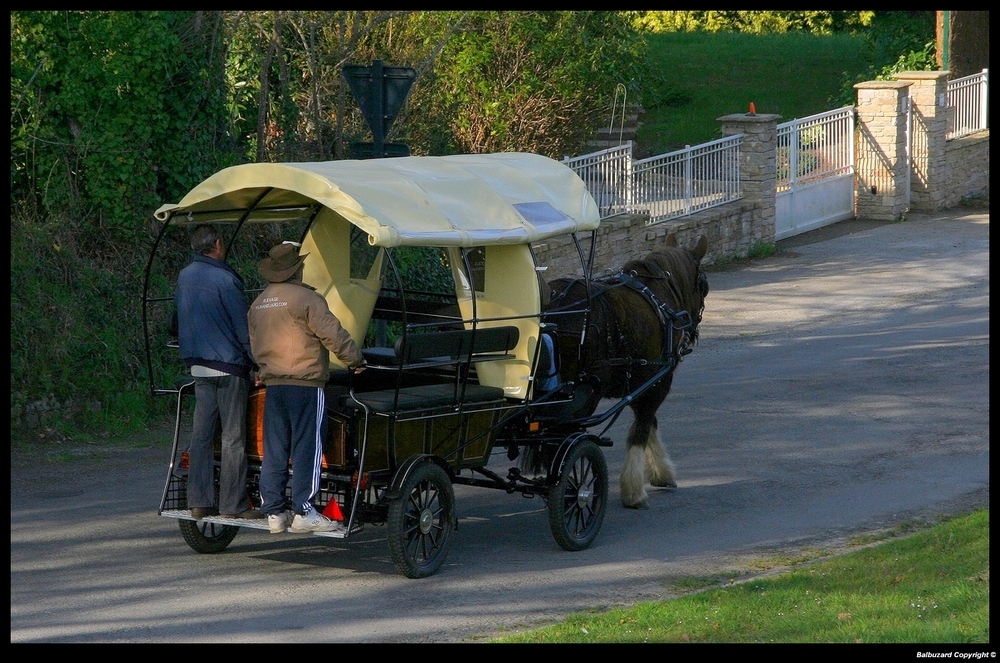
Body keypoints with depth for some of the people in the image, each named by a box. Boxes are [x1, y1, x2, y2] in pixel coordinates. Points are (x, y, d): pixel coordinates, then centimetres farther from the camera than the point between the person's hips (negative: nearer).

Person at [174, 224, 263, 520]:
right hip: (229, 365, -7)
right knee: (233, 437, -3)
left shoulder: (184, 277, 9)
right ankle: (233, 504, -3)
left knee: (201, 434, 8)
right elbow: (242, 326, -13)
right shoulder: (224, 279, -15)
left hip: (199, 366, 7)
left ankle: (199, 502, 8)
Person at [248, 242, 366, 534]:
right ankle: (303, 512, -7)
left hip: (272, 384, 7)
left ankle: (274, 512, 10)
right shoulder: (305, 298, -11)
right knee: (306, 448, -5)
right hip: (306, 384, -7)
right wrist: (356, 359, 0)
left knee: (274, 450, 9)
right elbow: (333, 335, -13)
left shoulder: (258, 304, 14)